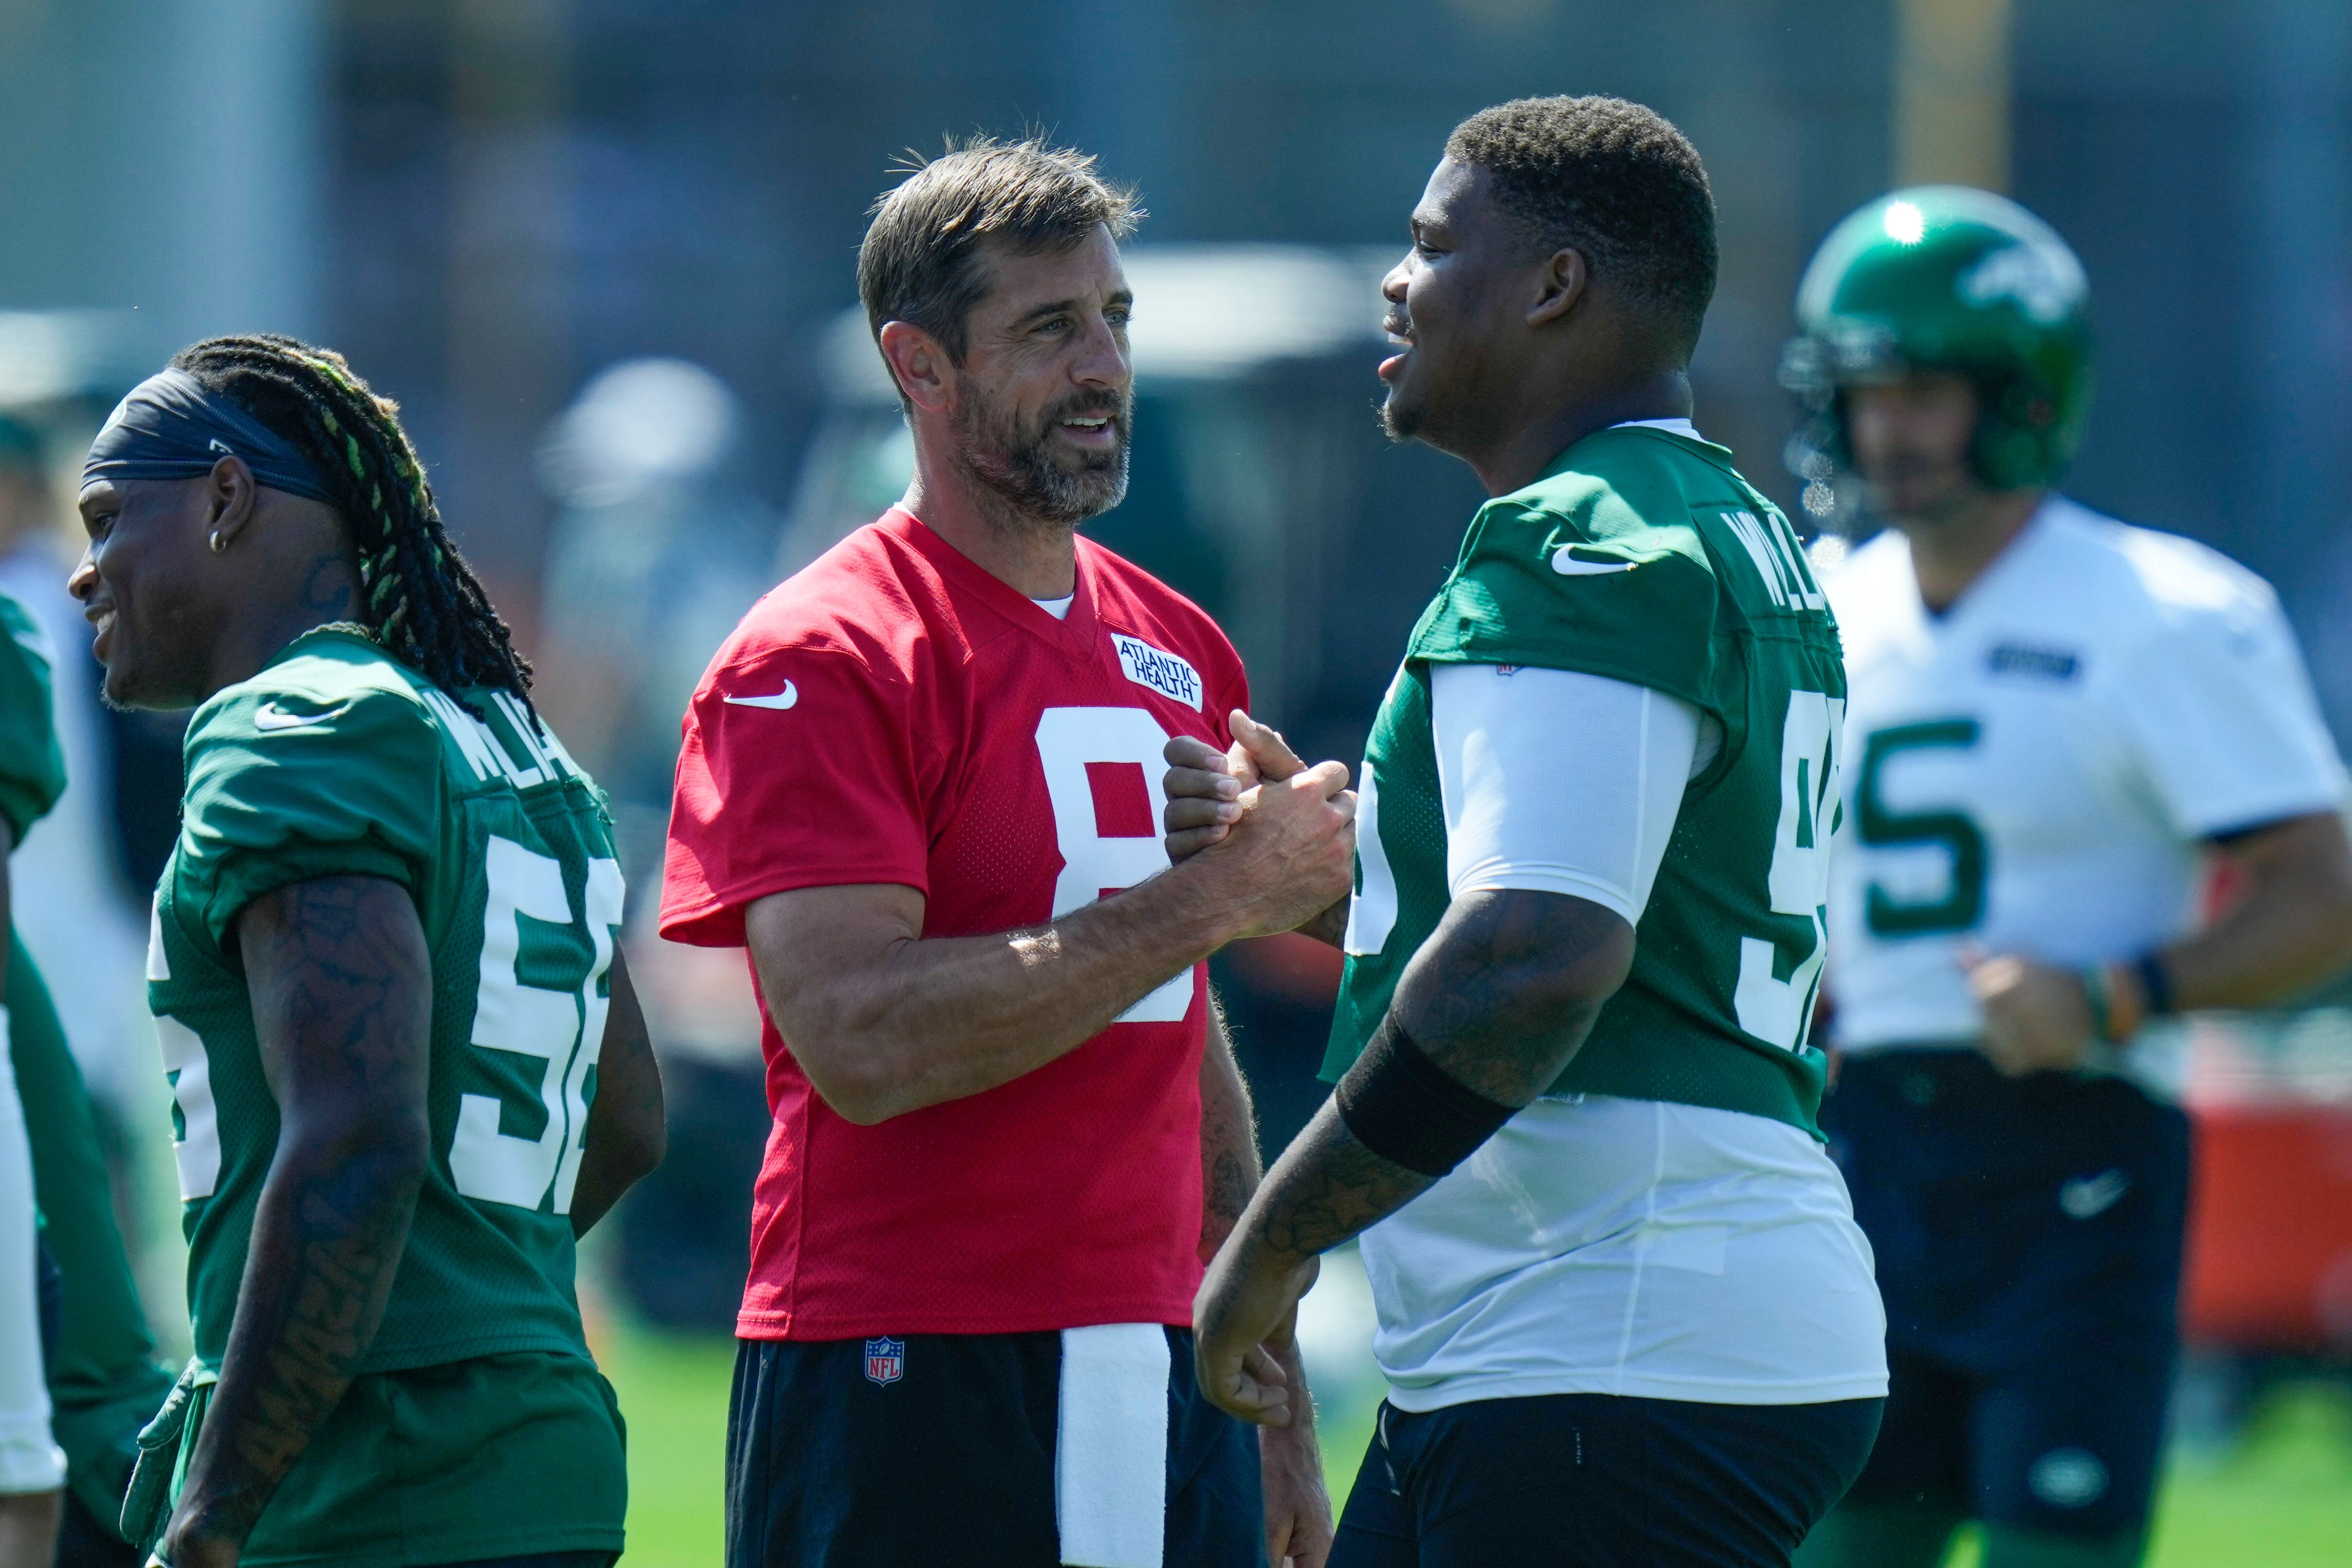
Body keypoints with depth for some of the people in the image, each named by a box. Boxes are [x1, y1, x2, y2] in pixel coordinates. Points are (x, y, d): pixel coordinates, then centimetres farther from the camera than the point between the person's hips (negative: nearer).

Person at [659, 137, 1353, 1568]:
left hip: (1163, 1385, 7)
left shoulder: (1181, 657, 16)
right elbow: (863, 1043, -20)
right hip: (905, 1384, -7)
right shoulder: (819, 664, -7)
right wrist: (1213, 896, -18)